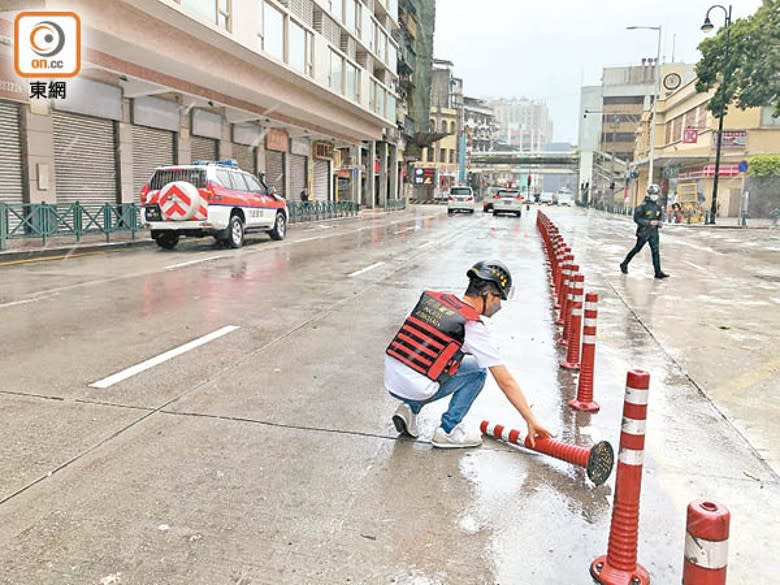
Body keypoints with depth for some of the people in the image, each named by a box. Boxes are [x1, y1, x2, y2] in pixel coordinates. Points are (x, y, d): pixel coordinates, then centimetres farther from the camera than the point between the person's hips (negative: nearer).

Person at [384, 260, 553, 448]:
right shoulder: (474, 327, -8)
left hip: (390, 381, 6)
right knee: (477, 370, 10)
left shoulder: (430, 297, 8)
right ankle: (448, 431, 9)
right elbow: (506, 382, -5)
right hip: (415, 390, -6)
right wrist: (531, 421, 4)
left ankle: (410, 408, 15)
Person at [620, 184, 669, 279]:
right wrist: (649, 222, -21)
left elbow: (661, 217, 20)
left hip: (654, 232, 5)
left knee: (655, 251, -2)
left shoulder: (658, 206, 7)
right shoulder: (643, 205, -12)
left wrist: (659, 222, -3)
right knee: (637, 249, 7)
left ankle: (658, 272, -3)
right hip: (643, 232, -5)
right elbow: (637, 218, -15)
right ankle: (624, 264, 26)